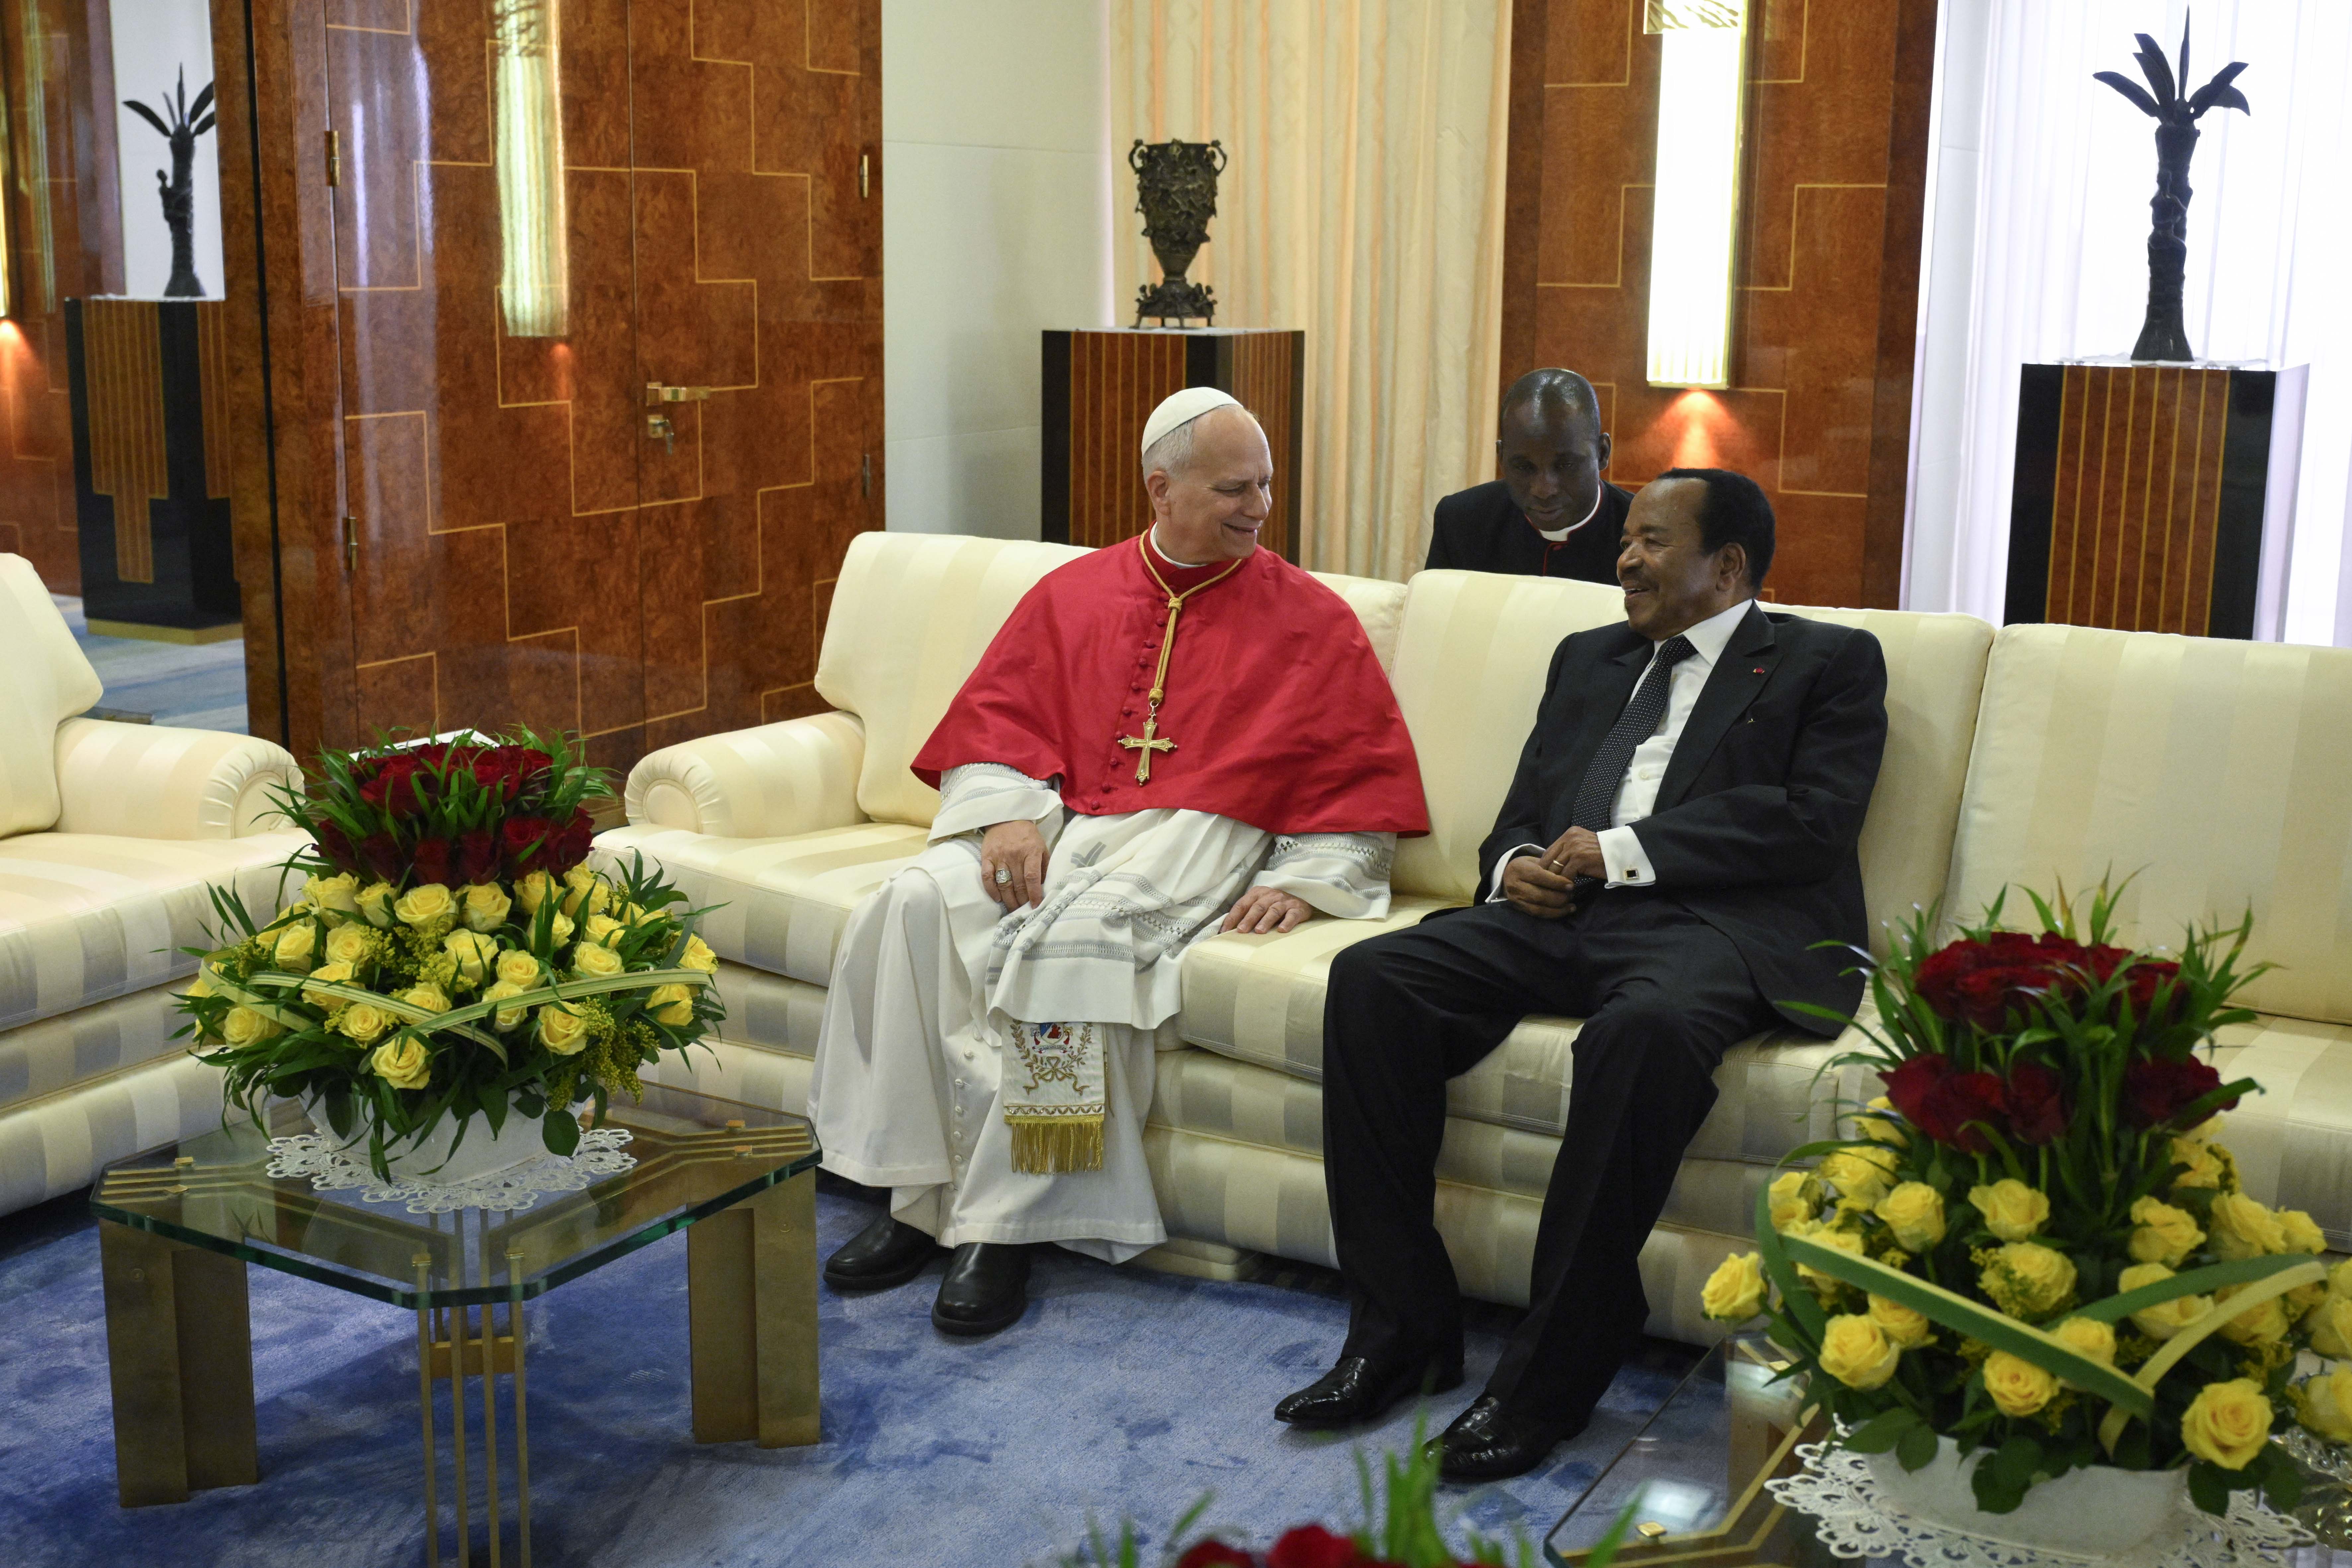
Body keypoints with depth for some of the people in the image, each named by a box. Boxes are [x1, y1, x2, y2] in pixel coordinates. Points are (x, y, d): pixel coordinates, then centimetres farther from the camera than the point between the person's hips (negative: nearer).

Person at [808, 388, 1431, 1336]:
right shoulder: (1074, 593, 16)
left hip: (1190, 839, -3)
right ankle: (919, 1197, -19)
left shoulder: (1310, 618, 10)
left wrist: (1302, 883, -8)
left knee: (1076, 937, -36)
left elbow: (1364, 772, 7)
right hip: (1054, 823, 4)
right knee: (917, 906, -27)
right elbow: (992, 717, 11)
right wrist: (1009, 813, -9)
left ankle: (1004, 1224, -26)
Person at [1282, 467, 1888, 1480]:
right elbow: (1522, 814, 27)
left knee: (1646, 1026, -39)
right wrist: (1516, 864, 1)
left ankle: (1547, 1383, -30)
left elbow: (1814, 822, -5)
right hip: (1561, 916, 6)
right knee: (1372, 979, -20)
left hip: (1712, 924, -5)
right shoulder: (1588, 659, 28)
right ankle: (1401, 1330, -14)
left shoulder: (1830, 663, 11)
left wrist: (1623, 852, -11)